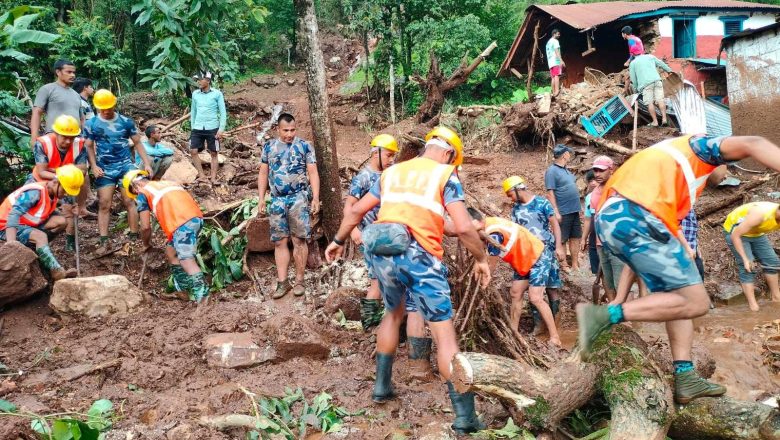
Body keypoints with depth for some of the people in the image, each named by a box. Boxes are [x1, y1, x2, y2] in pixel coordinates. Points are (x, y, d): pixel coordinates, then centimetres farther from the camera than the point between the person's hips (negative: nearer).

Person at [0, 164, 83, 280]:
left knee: (62, 221, -5)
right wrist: (11, 244, -45)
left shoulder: (52, 194, 2)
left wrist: (67, 214, -14)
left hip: (28, 225, 9)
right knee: (41, 236, -34)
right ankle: (58, 272, -42)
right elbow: (13, 215, -34)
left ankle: (36, 249, -9)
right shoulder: (35, 191, -25)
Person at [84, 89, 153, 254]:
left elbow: (137, 143, 6)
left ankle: (134, 238, 5)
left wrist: (146, 163, -1)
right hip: (104, 169, 1)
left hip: (126, 166, 0)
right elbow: (89, 147, 3)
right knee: (104, 205, -1)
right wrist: (93, 166, -10)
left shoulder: (126, 121, 0)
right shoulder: (91, 124, 0)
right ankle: (104, 242, 1)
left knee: (129, 202, -1)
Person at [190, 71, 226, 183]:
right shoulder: (195, 94, 7)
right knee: (193, 151, -4)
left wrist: (221, 129, -10)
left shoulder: (217, 94, -4)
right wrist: (192, 126, 14)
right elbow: (193, 111, 16)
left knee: (214, 153, 3)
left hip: (212, 128, -4)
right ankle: (202, 175, 6)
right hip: (198, 128, 4)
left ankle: (213, 178, 10)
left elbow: (223, 112, -4)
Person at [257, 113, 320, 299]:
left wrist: (316, 198, -8)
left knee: (299, 240, -1)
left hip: (298, 198, -3)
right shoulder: (268, 147, 9)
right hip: (277, 200, 3)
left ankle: (299, 280, 8)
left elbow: (313, 173, -1)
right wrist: (261, 199, 6)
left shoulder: (304, 146, 0)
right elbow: (263, 174, 13)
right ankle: (282, 282, 9)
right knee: (279, 242, 4)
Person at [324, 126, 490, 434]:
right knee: (444, 330, -1)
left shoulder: (392, 172, 21)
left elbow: (356, 210, 24)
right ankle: (464, 415, -3)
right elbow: (463, 228, -6)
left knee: (393, 313, 29)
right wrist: (481, 258, 8)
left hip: (381, 252, 6)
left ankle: (382, 386, 34)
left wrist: (338, 241, 37)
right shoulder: (445, 175, 5)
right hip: (417, 255, -5)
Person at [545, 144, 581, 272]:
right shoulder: (552, 171, -11)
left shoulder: (566, 170, 14)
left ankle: (575, 265, 19)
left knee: (575, 238, 11)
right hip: (563, 212, -9)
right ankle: (564, 266, 8)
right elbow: (550, 193, -16)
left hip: (574, 211, 9)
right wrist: (556, 212, -20)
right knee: (562, 240, 1)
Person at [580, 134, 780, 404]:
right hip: (635, 220, -8)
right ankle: (604, 316, -12)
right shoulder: (700, 148, 23)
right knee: (696, 302, -3)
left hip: (608, 220, 8)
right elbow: (750, 144, -1)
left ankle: (686, 380, 15)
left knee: (678, 298, 19)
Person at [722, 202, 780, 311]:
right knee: (747, 267, -15)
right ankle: (753, 305, -10)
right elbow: (735, 235, -32)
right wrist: (745, 259, -30)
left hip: (756, 233, 7)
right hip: (735, 231, -7)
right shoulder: (760, 215, -39)